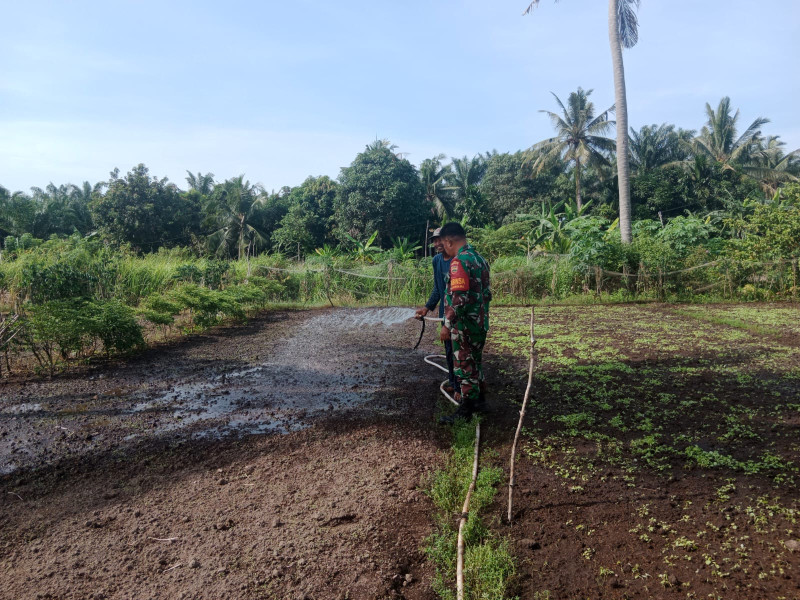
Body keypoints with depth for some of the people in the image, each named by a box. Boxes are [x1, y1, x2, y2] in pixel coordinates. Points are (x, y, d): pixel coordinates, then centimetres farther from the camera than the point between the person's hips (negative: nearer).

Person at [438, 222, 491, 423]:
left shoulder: (459, 261, -19)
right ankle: (478, 398, 34)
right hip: (480, 323, 9)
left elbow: (459, 298, -26)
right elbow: (487, 293, 16)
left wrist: (448, 325, -20)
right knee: (476, 361, 21)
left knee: (465, 365, 1)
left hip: (464, 325, -9)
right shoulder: (479, 258, 10)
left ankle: (467, 408, 10)